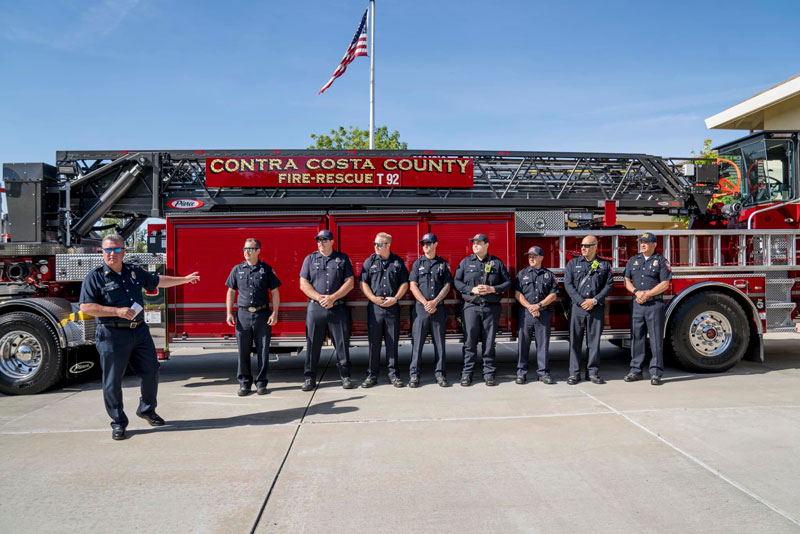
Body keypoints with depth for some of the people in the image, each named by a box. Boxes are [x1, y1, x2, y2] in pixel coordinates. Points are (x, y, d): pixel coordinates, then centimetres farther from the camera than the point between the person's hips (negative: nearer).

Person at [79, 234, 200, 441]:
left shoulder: (135, 271, 10)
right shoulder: (95, 277, -6)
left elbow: (158, 281, 25)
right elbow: (86, 307, -13)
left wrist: (185, 279, 30)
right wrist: (117, 311, -21)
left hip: (140, 331, 5)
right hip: (113, 335, -5)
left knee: (150, 372, 12)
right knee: (113, 381, 2)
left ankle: (147, 410, 33)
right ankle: (118, 422, 17)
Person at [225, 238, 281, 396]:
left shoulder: (266, 269, 3)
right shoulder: (237, 270, 8)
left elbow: (275, 292, 2)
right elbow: (231, 292, 10)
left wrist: (275, 313, -5)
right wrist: (229, 313, 3)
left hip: (262, 315, -1)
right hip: (243, 314, 1)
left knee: (263, 351, 4)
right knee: (243, 351, 5)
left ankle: (261, 382, 14)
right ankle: (244, 383, 15)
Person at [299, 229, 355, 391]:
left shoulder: (343, 259, 8)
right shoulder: (310, 259, 9)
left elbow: (349, 282, 1)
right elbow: (303, 284, 3)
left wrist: (333, 297, -10)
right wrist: (319, 298, -11)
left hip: (338, 309, 0)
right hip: (315, 308, 1)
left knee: (342, 343, 2)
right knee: (313, 343, 3)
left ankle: (345, 376, 11)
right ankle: (310, 377, 12)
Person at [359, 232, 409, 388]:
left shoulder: (398, 261, 7)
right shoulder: (370, 261, 6)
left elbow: (404, 283, 7)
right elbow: (363, 283, 3)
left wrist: (395, 298, -7)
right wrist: (373, 298, -10)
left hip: (392, 307, 0)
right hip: (374, 307, 0)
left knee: (392, 342, 4)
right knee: (374, 342, 3)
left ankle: (393, 374, 13)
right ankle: (372, 375, 10)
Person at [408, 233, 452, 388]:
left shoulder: (443, 264, 9)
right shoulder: (418, 263, 8)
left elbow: (447, 286, 3)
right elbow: (413, 286, 1)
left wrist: (434, 302, -10)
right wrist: (425, 303, -9)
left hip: (438, 308, 1)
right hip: (421, 308, -1)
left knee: (439, 342, 3)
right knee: (417, 341, -2)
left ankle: (440, 374, 11)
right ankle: (414, 375, 3)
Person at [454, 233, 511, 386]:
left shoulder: (497, 262, 9)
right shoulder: (465, 262, 9)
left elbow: (508, 282, 9)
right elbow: (457, 281, 5)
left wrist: (492, 289, -7)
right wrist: (472, 289, -9)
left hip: (492, 307, 0)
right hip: (471, 306, 0)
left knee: (489, 342, 4)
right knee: (470, 341, -1)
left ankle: (489, 373, 14)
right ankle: (466, 374, 6)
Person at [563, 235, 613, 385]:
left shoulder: (605, 264, 8)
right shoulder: (573, 263, 7)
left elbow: (609, 284, 2)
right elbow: (568, 284, 0)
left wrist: (594, 300, -10)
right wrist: (581, 301, -10)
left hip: (597, 309, 0)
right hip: (577, 307, 0)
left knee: (594, 340, 5)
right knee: (575, 340, 1)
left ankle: (593, 372, 14)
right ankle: (574, 373, 7)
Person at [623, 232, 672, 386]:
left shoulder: (661, 261, 1)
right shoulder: (633, 260, 13)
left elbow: (665, 284, -6)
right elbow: (627, 281, 9)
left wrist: (647, 294, -13)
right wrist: (637, 292, -10)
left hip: (655, 305, -3)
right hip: (637, 305, 4)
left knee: (656, 339, -2)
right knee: (636, 337, 7)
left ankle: (656, 373, 3)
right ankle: (635, 370, 14)